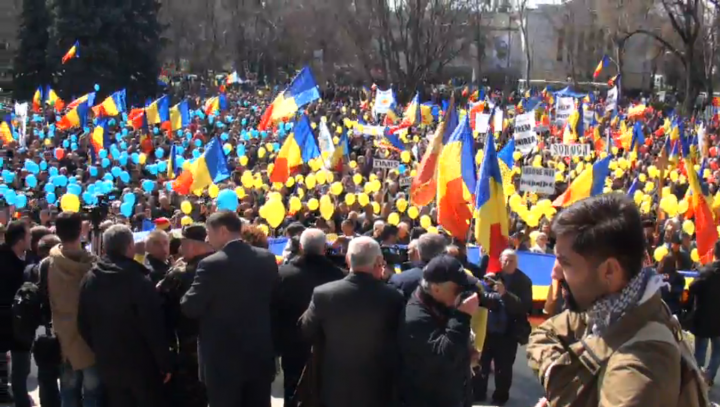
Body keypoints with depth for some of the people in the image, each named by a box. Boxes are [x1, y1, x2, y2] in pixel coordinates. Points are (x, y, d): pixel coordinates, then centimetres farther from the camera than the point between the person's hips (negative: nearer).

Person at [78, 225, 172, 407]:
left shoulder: (89, 279, 1)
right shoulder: (139, 280, -19)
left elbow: (83, 324, 8)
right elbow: (154, 327, -18)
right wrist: (164, 363, -9)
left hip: (108, 364, 6)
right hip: (141, 364, -5)